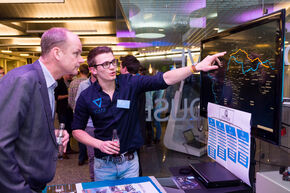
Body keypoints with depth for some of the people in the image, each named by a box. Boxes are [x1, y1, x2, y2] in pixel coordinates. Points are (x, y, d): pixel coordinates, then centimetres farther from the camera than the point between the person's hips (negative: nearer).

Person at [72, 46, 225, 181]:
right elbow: (77, 130, -1)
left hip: (130, 161, 0)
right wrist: (99, 144, -17)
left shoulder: (130, 83, -11)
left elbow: (164, 79, -22)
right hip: (103, 164, 0)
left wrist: (197, 67, -33)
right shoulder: (86, 97, -9)